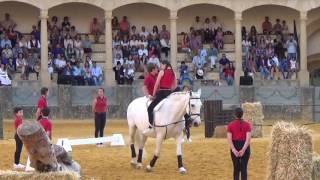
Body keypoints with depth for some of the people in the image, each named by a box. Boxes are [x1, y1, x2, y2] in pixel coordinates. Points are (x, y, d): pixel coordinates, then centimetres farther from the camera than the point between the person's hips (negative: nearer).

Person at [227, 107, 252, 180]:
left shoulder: (230, 125, -2)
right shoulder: (247, 124, -3)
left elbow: (229, 139, -10)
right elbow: (248, 139, -13)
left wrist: (234, 150, -14)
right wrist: (243, 149, -17)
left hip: (235, 147, 0)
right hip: (245, 146, 0)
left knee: (236, 168, 8)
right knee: (244, 168, 5)